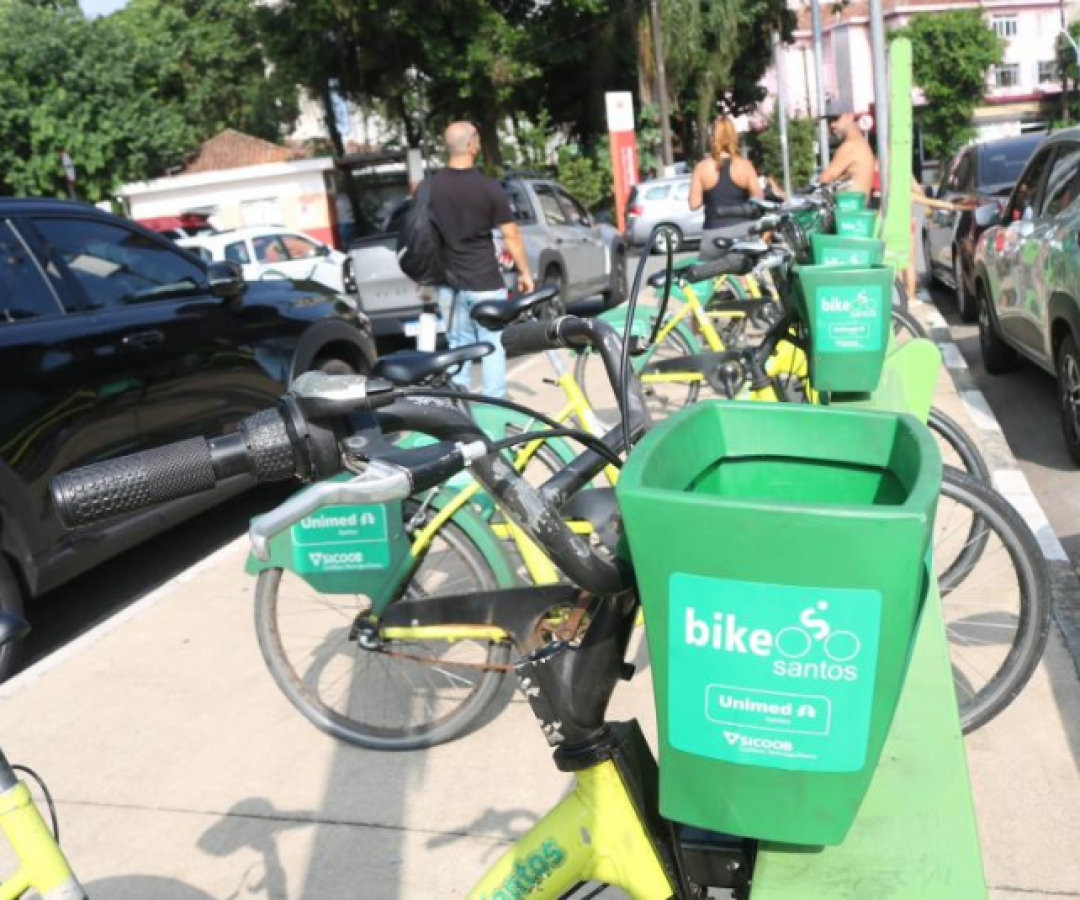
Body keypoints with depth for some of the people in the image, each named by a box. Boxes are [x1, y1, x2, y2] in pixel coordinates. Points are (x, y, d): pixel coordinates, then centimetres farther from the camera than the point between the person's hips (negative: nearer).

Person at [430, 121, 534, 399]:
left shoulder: (431, 186, 0)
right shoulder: (489, 187, -11)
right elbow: (511, 234, -8)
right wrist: (525, 272, 3)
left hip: (449, 282, 4)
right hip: (485, 282, -4)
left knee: (458, 346, 13)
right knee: (492, 346, 5)